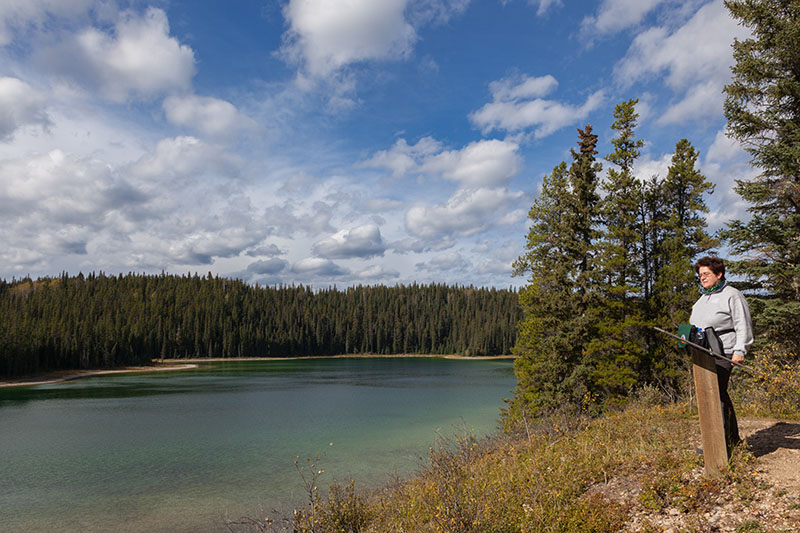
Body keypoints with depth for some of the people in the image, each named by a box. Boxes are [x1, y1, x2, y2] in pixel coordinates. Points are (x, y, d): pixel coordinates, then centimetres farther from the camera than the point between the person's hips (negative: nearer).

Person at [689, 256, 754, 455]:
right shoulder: (704, 297, 21)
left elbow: (743, 326, -9)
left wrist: (739, 351, -16)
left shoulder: (732, 295, -4)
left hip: (722, 355, -9)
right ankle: (733, 439, 26)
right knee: (720, 394, 15)